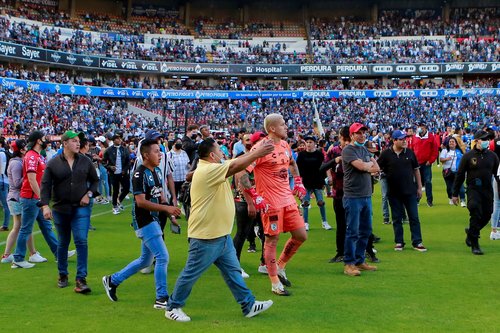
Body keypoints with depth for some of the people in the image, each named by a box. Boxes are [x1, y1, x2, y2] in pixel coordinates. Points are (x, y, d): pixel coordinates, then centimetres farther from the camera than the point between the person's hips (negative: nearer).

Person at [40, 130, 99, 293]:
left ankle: (81, 279, -10)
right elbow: (45, 185, -5)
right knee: (63, 243, 14)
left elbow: (95, 180, 12)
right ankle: (62, 275, 31)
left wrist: (89, 194, -4)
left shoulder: (85, 161, 2)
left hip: (81, 207, 0)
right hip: (60, 208, 0)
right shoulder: (53, 163, -2)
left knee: (81, 241, -12)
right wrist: (45, 205, -15)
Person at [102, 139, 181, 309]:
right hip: (144, 221, -10)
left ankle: (113, 280, 32)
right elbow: (140, 201, -23)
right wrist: (166, 208, -25)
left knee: (145, 260, 17)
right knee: (162, 257, -10)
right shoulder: (140, 174, -16)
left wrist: (170, 211, 2)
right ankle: (161, 298, 0)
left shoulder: (157, 171, 12)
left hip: (153, 220, 10)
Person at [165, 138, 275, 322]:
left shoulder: (213, 168, 11)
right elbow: (236, 166, -25)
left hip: (221, 235, 10)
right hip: (205, 237, -10)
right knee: (191, 274, 4)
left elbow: (236, 162, 15)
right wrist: (258, 153, -18)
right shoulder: (206, 170, -21)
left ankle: (248, 305, 20)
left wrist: (256, 151, 4)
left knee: (233, 271, 13)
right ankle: (172, 308, 19)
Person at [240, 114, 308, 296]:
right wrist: (254, 195, -21)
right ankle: (275, 283, 13)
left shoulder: (285, 145, 10)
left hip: (288, 198, 8)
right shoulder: (261, 148, -16)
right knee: (272, 240, 1)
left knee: (301, 236, 9)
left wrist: (298, 182, 17)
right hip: (271, 202, -8)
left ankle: (280, 267, 29)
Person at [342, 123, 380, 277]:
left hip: (367, 196, 8)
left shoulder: (365, 150, 18)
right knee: (353, 232, -5)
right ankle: (349, 264, 2)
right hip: (353, 197, -8)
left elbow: (377, 168, 10)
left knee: (366, 231, 12)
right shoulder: (348, 150, -8)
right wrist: (370, 164, 0)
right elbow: (361, 166, -22)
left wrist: (366, 167, -9)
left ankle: (359, 261, 22)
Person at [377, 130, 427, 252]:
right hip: (394, 192, -1)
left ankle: (417, 242, 10)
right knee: (397, 218, 9)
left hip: (410, 191, 1)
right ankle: (399, 242, 18)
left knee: (414, 217, 3)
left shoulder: (410, 152, 2)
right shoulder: (386, 154, -4)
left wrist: (419, 187, 7)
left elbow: (416, 170, 8)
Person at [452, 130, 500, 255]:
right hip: (473, 189, -4)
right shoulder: (468, 156, -3)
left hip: (488, 190, 4)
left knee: (487, 215, 8)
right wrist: (455, 194, 1)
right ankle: (474, 244, -6)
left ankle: (471, 233, 37)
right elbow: (460, 175, 1)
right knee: (476, 213, -17)